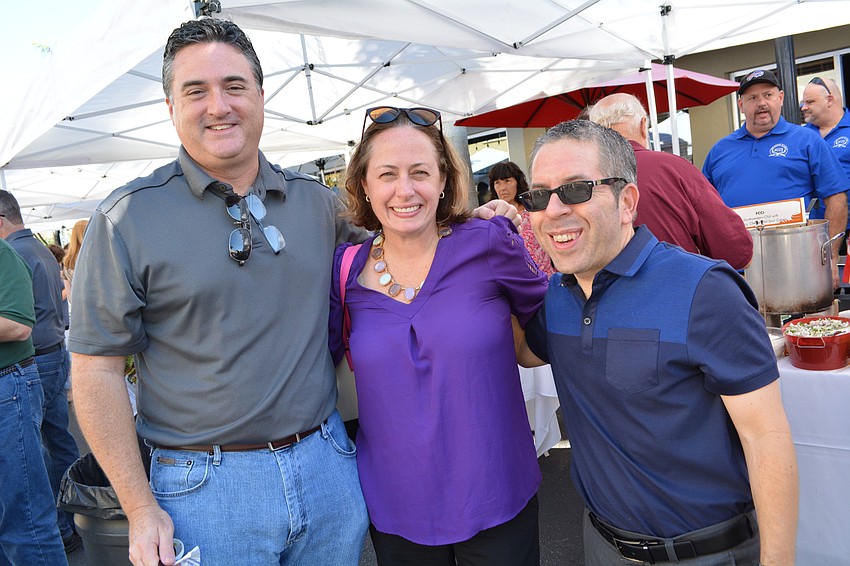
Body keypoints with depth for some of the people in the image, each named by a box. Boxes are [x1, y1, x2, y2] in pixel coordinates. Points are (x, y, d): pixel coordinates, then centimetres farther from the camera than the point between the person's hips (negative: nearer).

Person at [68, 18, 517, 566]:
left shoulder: (317, 201, 3)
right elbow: (98, 368, -5)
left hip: (330, 464, 4)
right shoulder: (127, 218, -6)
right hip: (206, 486, -3)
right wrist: (141, 509, -7)